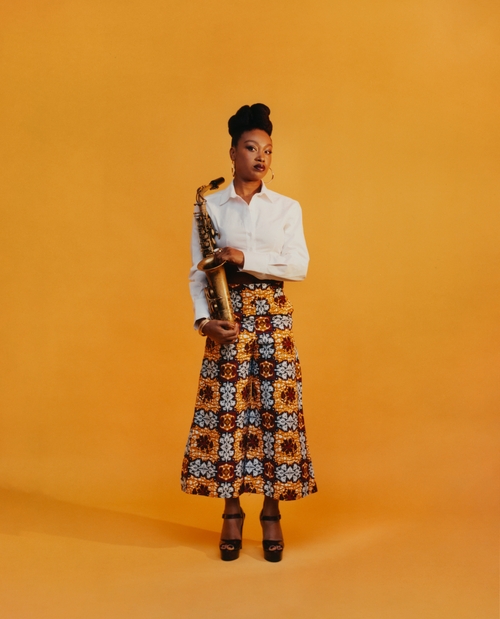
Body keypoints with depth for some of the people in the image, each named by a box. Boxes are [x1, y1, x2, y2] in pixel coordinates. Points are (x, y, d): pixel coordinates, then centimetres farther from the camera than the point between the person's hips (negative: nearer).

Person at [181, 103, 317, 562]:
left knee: (276, 406, 0)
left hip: (273, 316, 1)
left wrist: (246, 258, -14)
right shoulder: (209, 206, 5)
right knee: (227, 407, 0)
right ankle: (231, 513, 15)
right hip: (229, 318, 0)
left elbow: (299, 267, -4)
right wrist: (204, 319, -14)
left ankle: (272, 513, 14)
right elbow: (198, 272, 1)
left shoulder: (287, 208, 7)